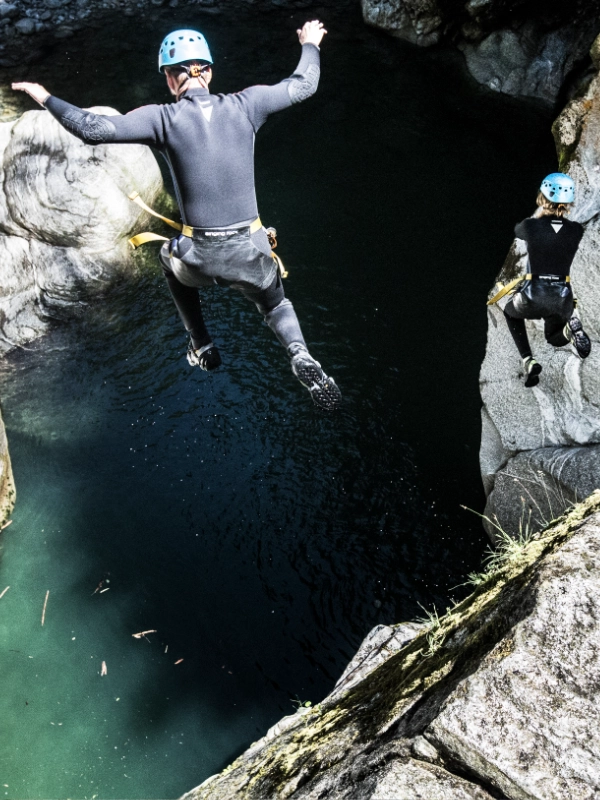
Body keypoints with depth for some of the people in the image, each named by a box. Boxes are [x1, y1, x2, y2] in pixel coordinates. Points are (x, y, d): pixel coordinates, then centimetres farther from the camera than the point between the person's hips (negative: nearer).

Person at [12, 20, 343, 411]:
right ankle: (301, 356, -3)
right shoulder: (245, 105, -1)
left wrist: (47, 99, 5)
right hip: (251, 251, 1)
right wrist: (310, 45, 31)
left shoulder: (164, 118, -7)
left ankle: (203, 347, 34)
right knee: (276, 305, 30)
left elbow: (94, 129, -11)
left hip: (201, 258, -1)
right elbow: (304, 85, 12)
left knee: (172, 260, 37)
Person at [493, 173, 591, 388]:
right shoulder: (577, 230, -4)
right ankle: (570, 329, -7)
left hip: (532, 298, -3)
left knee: (511, 312, 33)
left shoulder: (530, 226, -10)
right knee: (554, 338, 33)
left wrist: (539, 215, 31)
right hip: (563, 301, 3)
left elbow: (517, 230, 16)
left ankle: (529, 362, 11)